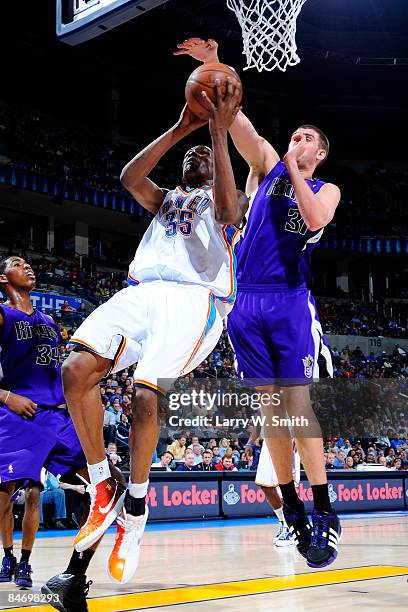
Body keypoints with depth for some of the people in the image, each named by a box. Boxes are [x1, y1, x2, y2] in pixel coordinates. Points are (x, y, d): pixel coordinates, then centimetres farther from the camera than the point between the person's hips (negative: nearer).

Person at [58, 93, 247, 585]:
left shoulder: (227, 200, 20)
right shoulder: (165, 199, 33)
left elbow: (227, 211, -9)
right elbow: (130, 177, 8)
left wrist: (218, 132, -11)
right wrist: (181, 129, 2)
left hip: (195, 298, -4)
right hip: (142, 291, 5)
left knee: (146, 394, -25)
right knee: (76, 368, -21)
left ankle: (134, 506, -3)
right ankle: (103, 488, -9)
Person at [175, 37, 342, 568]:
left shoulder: (326, 189, 11)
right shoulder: (267, 165, 16)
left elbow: (315, 218, -13)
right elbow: (235, 119, 3)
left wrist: (294, 169, -6)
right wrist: (213, 68, -9)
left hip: (291, 301, -3)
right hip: (245, 301, 3)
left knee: (297, 403, -11)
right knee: (269, 407, 3)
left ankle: (326, 514, -5)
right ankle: (292, 513, 11)